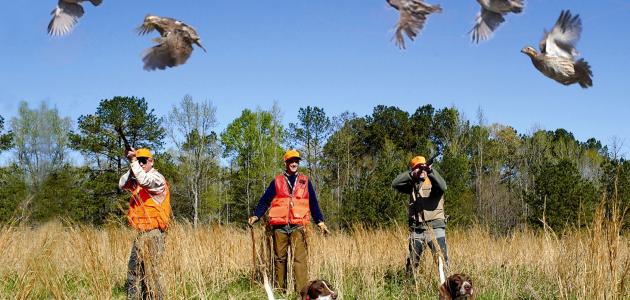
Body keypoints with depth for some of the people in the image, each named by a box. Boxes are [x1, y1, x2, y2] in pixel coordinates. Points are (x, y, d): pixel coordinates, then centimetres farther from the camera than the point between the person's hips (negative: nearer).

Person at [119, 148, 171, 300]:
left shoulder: (157, 178, -10)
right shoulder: (137, 179, 18)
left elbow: (144, 180, -30)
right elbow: (122, 184, 3)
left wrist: (133, 161, -25)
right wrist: (131, 167, -9)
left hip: (152, 234, -9)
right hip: (141, 233, 9)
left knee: (151, 272, -11)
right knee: (134, 270, 14)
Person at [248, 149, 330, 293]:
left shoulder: (305, 181, 14)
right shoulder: (277, 181, 11)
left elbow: (313, 204, 15)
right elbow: (264, 201, 8)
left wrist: (320, 222, 8)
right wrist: (255, 216, -6)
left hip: (298, 226, -1)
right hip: (280, 226, 1)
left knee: (300, 259, -12)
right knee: (280, 258, 5)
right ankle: (280, 290, 14)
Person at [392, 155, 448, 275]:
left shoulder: (433, 182, 2)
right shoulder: (412, 184, 12)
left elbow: (443, 187, -21)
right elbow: (395, 184, -2)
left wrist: (431, 171, -31)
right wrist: (411, 174, -11)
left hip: (435, 228, -3)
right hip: (416, 230, 3)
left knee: (442, 260, -8)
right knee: (412, 263, 10)